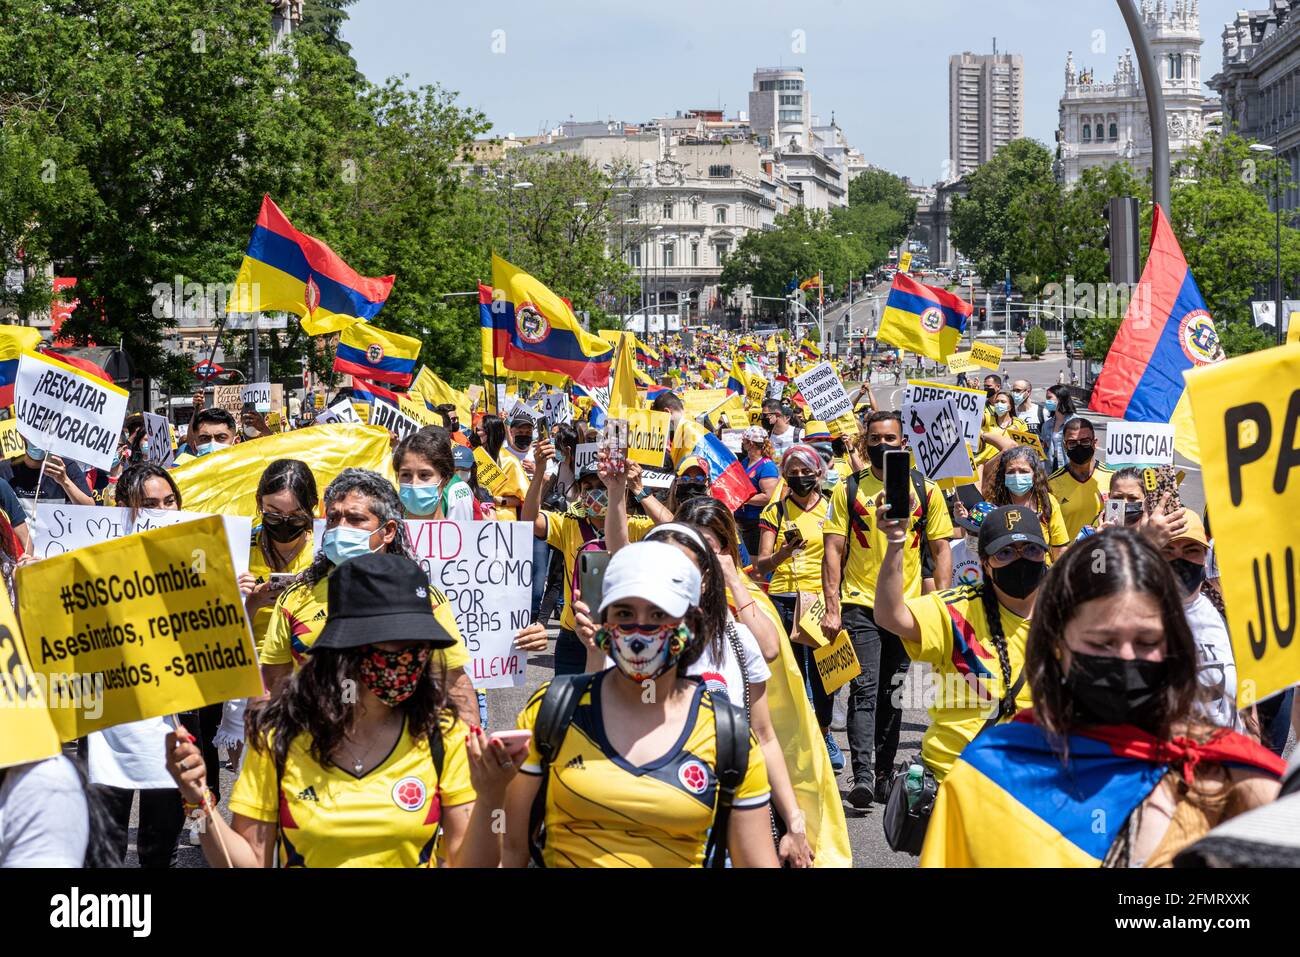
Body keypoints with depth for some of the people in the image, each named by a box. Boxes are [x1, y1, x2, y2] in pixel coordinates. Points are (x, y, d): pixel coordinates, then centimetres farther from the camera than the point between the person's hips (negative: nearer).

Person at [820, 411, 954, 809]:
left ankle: (883, 775, 21)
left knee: (892, 696, 10)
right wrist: (832, 607, -8)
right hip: (860, 607, -2)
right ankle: (862, 776, -17)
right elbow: (833, 551, 0)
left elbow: (941, 551, 7)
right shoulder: (848, 490, 3)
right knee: (865, 692, -12)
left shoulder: (926, 491, 6)